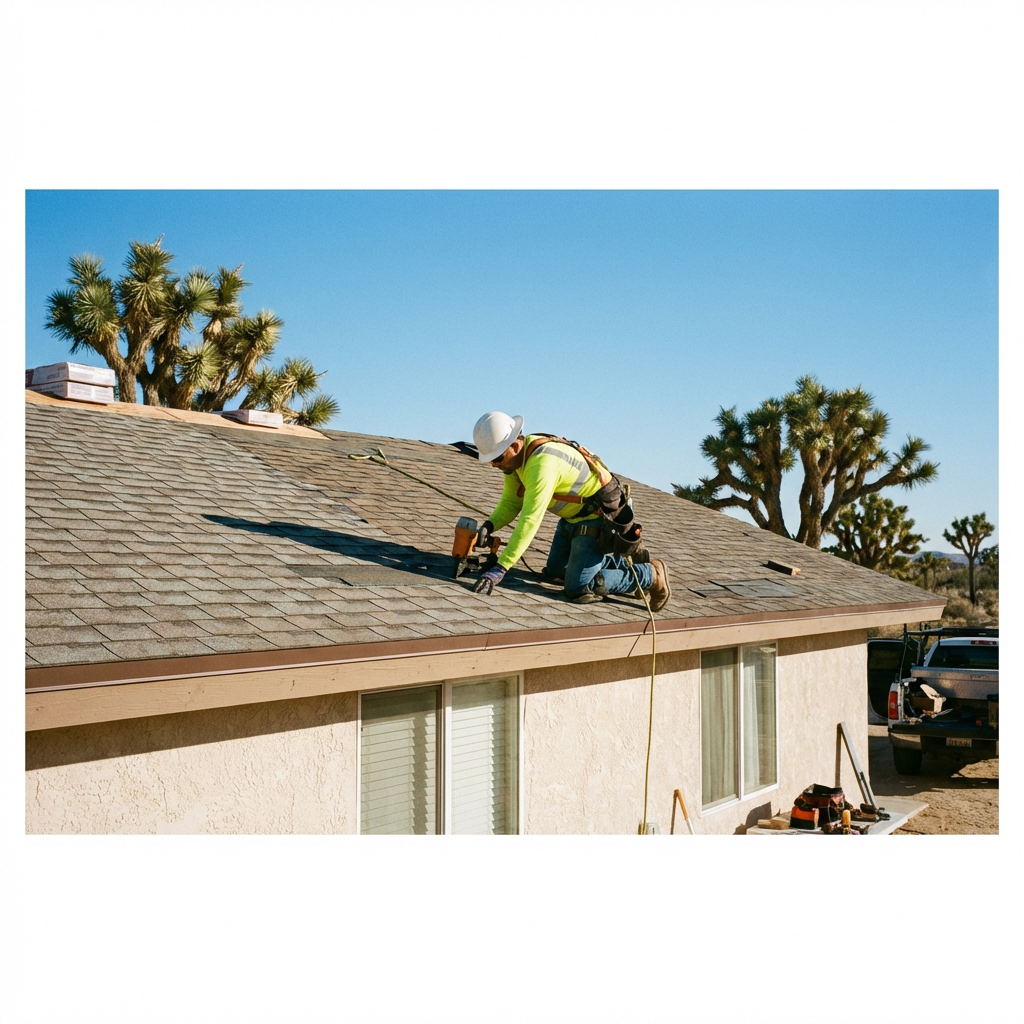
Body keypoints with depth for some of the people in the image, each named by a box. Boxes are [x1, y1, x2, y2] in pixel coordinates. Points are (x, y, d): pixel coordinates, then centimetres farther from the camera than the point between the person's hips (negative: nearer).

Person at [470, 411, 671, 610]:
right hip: (574, 515, 10)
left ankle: (649, 575, 5)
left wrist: (500, 568, -41)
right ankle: (625, 562, 31)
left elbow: (530, 521, -39)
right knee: (554, 571, 22)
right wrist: (489, 525, -22)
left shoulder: (542, 464, -35)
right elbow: (510, 503, 0)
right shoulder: (516, 456, -5)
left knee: (578, 589, -12)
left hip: (599, 517, -10)